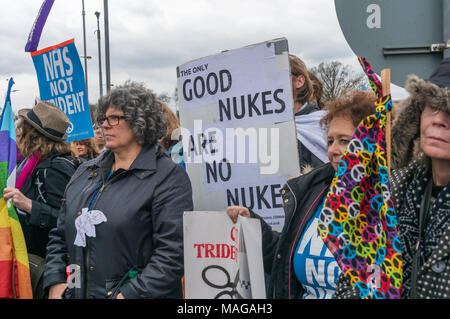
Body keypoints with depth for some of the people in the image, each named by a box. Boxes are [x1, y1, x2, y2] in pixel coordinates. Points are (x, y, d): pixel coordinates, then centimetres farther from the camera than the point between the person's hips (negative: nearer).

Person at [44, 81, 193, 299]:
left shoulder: (169, 177, -9)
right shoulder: (85, 172, 12)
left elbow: (172, 252, -17)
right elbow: (59, 236, 16)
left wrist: (131, 293, -21)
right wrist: (55, 282, 3)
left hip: (136, 292, -6)